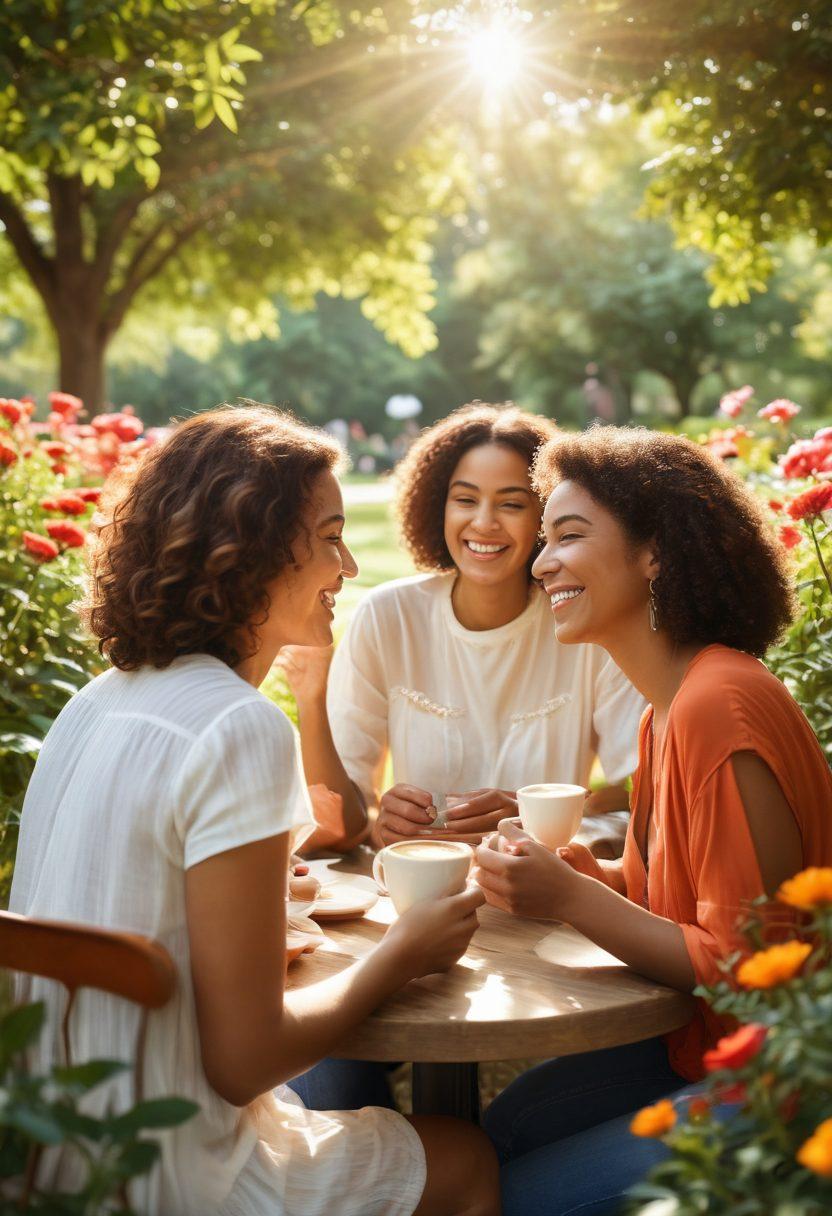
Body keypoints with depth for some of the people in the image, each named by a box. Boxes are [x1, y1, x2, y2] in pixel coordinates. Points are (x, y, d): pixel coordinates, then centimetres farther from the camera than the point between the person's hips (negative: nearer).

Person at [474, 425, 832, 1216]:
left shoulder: (721, 705, -26)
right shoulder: (668, 707, 4)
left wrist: (572, 900, -23)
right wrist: (578, 870, -6)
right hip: (700, 1048, 8)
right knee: (500, 1130, 10)